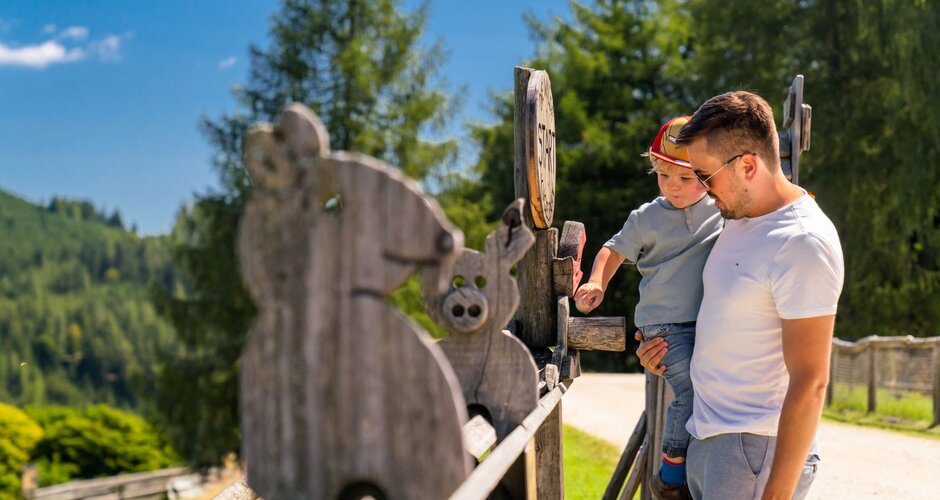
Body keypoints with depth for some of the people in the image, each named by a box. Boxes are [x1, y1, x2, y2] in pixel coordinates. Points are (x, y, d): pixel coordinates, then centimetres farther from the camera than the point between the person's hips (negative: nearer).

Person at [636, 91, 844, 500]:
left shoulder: (803, 243, -19)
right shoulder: (739, 219, 10)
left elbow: (809, 384, -21)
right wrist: (669, 347, 10)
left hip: (756, 450, -9)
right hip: (706, 439, 9)